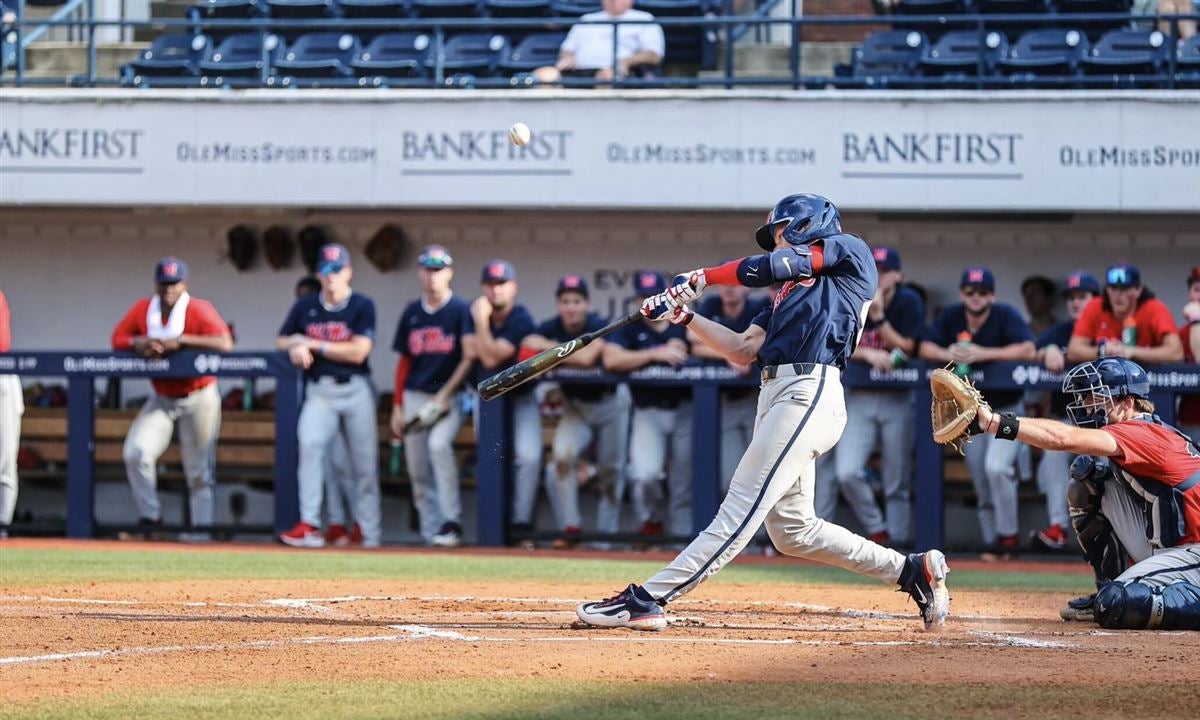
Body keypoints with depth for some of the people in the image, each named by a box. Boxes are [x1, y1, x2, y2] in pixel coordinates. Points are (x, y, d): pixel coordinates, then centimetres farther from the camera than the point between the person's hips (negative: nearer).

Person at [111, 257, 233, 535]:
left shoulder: (199, 310, -15)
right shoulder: (143, 309, -1)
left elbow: (225, 343, -28)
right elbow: (117, 339, 1)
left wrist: (180, 340, -31)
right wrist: (140, 343, -21)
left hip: (198, 398, -4)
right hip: (161, 399, 4)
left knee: (199, 469, -1)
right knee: (135, 452, -12)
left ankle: (201, 525, 6)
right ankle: (149, 517, -1)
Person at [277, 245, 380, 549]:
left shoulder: (362, 306, -2)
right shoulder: (305, 306, 9)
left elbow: (358, 352, -12)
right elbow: (282, 341, 18)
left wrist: (312, 344, -9)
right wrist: (295, 349, -6)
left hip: (356, 390, -1)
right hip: (319, 390, 1)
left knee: (364, 463, 1)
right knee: (310, 443, -24)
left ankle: (369, 533, 11)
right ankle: (309, 525, -28)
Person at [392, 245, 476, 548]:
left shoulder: (461, 310, -3)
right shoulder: (412, 313, 11)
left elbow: (469, 358, -8)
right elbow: (404, 361, 16)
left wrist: (444, 396, -13)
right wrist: (397, 406, 11)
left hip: (448, 397, -5)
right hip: (415, 397, 5)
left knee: (439, 444, -29)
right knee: (417, 468, 2)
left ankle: (452, 522, -25)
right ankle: (431, 529, 12)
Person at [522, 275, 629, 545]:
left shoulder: (599, 327, -23)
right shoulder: (551, 328, -12)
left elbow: (587, 357, -39)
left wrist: (548, 349, -30)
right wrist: (568, 358, -33)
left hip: (610, 403, -2)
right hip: (575, 405, 2)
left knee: (611, 469, 4)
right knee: (563, 454, -23)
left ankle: (608, 529, 21)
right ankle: (570, 526, -17)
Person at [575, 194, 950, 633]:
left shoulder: (849, 250, 8)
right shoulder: (791, 291, 30)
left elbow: (770, 268, -1)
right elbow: (744, 350, 21)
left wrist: (702, 278, 9)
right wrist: (685, 317, 13)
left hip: (809, 393, -10)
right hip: (776, 395, 10)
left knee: (741, 509, -13)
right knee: (792, 530, 7)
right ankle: (913, 570, 13)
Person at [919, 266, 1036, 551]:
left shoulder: (1006, 316, -13)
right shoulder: (950, 316, 0)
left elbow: (1028, 350, -26)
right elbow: (925, 348, -4)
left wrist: (984, 353, -34)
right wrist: (947, 354, -27)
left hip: (1006, 407, -5)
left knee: (996, 467, -22)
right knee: (981, 482, 5)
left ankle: (1008, 535, -10)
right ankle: (991, 540, 15)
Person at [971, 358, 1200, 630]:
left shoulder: (1144, 434, -16)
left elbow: (1063, 438, -29)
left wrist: (995, 422, -33)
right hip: (1165, 549, 10)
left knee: (1117, 604, -28)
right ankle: (1109, 592, 11)